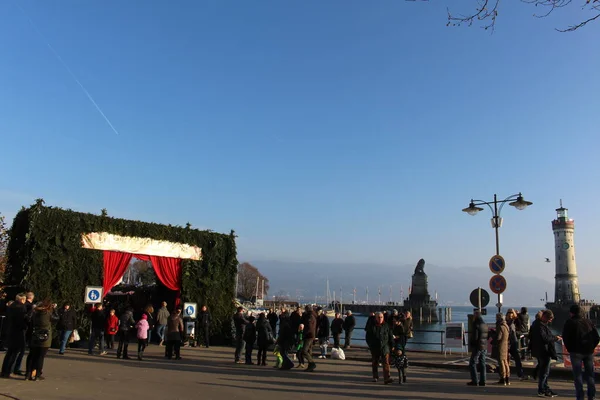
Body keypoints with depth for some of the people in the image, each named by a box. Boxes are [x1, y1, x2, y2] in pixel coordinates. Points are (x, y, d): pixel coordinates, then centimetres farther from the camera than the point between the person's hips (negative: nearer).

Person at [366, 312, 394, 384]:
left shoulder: (386, 326, 4)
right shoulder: (372, 326, 3)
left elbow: (390, 336, 9)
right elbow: (368, 337, 8)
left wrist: (392, 345, 5)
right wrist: (370, 345, 0)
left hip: (384, 347, -1)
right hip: (375, 348, 1)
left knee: (386, 363, -11)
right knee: (375, 363, 12)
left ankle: (387, 378, -14)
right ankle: (375, 377, 26)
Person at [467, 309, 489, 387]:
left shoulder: (476, 325, -16)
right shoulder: (485, 325, 10)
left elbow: (475, 337, -19)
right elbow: (486, 336, 14)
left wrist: (470, 345, -6)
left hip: (477, 347, -8)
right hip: (484, 347, 8)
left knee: (472, 364, 0)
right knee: (482, 364, 12)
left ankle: (474, 381, -3)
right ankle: (482, 381, 13)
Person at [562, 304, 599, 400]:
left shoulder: (569, 323, -4)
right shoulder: (588, 322, 9)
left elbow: (565, 338, -7)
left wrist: (570, 349, 4)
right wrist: (591, 347, 12)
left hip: (576, 352, -4)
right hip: (589, 352, 4)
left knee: (577, 375, 1)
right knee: (590, 375, 13)